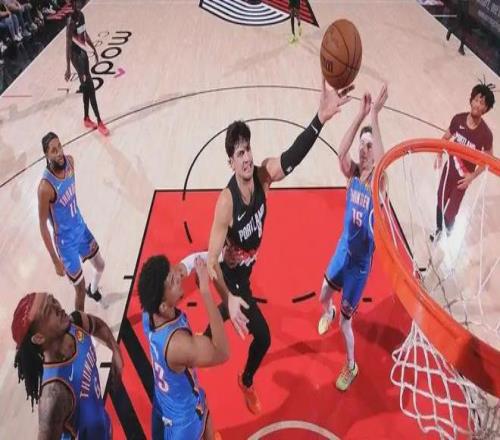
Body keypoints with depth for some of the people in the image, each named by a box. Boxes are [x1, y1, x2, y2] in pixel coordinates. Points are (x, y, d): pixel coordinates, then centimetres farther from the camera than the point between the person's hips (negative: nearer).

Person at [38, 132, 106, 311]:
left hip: (81, 227, 7)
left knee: (100, 266, 28)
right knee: (80, 290, 3)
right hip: (66, 241, -7)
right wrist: (56, 261, -18)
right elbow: (43, 226, -22)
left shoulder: (69, 161, -11)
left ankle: (93, 290, 61)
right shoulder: (46, 187, -32)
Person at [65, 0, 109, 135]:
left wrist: (94, 49, 25)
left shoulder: (81, 15, 3)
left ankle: (86, 119, 27)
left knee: (87, 88, 14)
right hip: (76, 55, -9)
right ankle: (99, 122, -5)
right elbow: (68, 45, -23)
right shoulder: (71, 21, -22)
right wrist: (68, 68, -24)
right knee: (90, 87, -9)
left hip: (83, 52, 9)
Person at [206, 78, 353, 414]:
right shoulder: (227, 201, -36)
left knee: (227, 312, 32)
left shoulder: (263, 175, -21)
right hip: (231, 275, -7)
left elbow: (293, 156, -41)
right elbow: (212, 260, -35)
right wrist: (229, 297, -48)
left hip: (245, 269, 7)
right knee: (263, 336, -2)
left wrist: (321, 118, -57)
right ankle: (247, 383, 28)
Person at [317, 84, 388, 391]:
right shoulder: (353, 173, -7)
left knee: (346, 319, 6)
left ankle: (352, 367, 30)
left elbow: (380, 164, -43)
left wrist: (375, 116, -42)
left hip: (362, 259, -5)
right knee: (324, 296, 23)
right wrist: (361, 115, -34)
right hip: (343, 249, 5)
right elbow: (341, 152, -27)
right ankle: (328, 314, 61)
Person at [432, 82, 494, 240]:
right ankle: (439, 230, 45)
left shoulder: (485, 134, -25)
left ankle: (448, 233, 35)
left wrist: (472, 176, -16)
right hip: (449, 167, 4)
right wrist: (439, 156, -6)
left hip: (464, 176, -3)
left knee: (451, 210, 5)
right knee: (441, 200, 20)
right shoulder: (458, 119, -15)